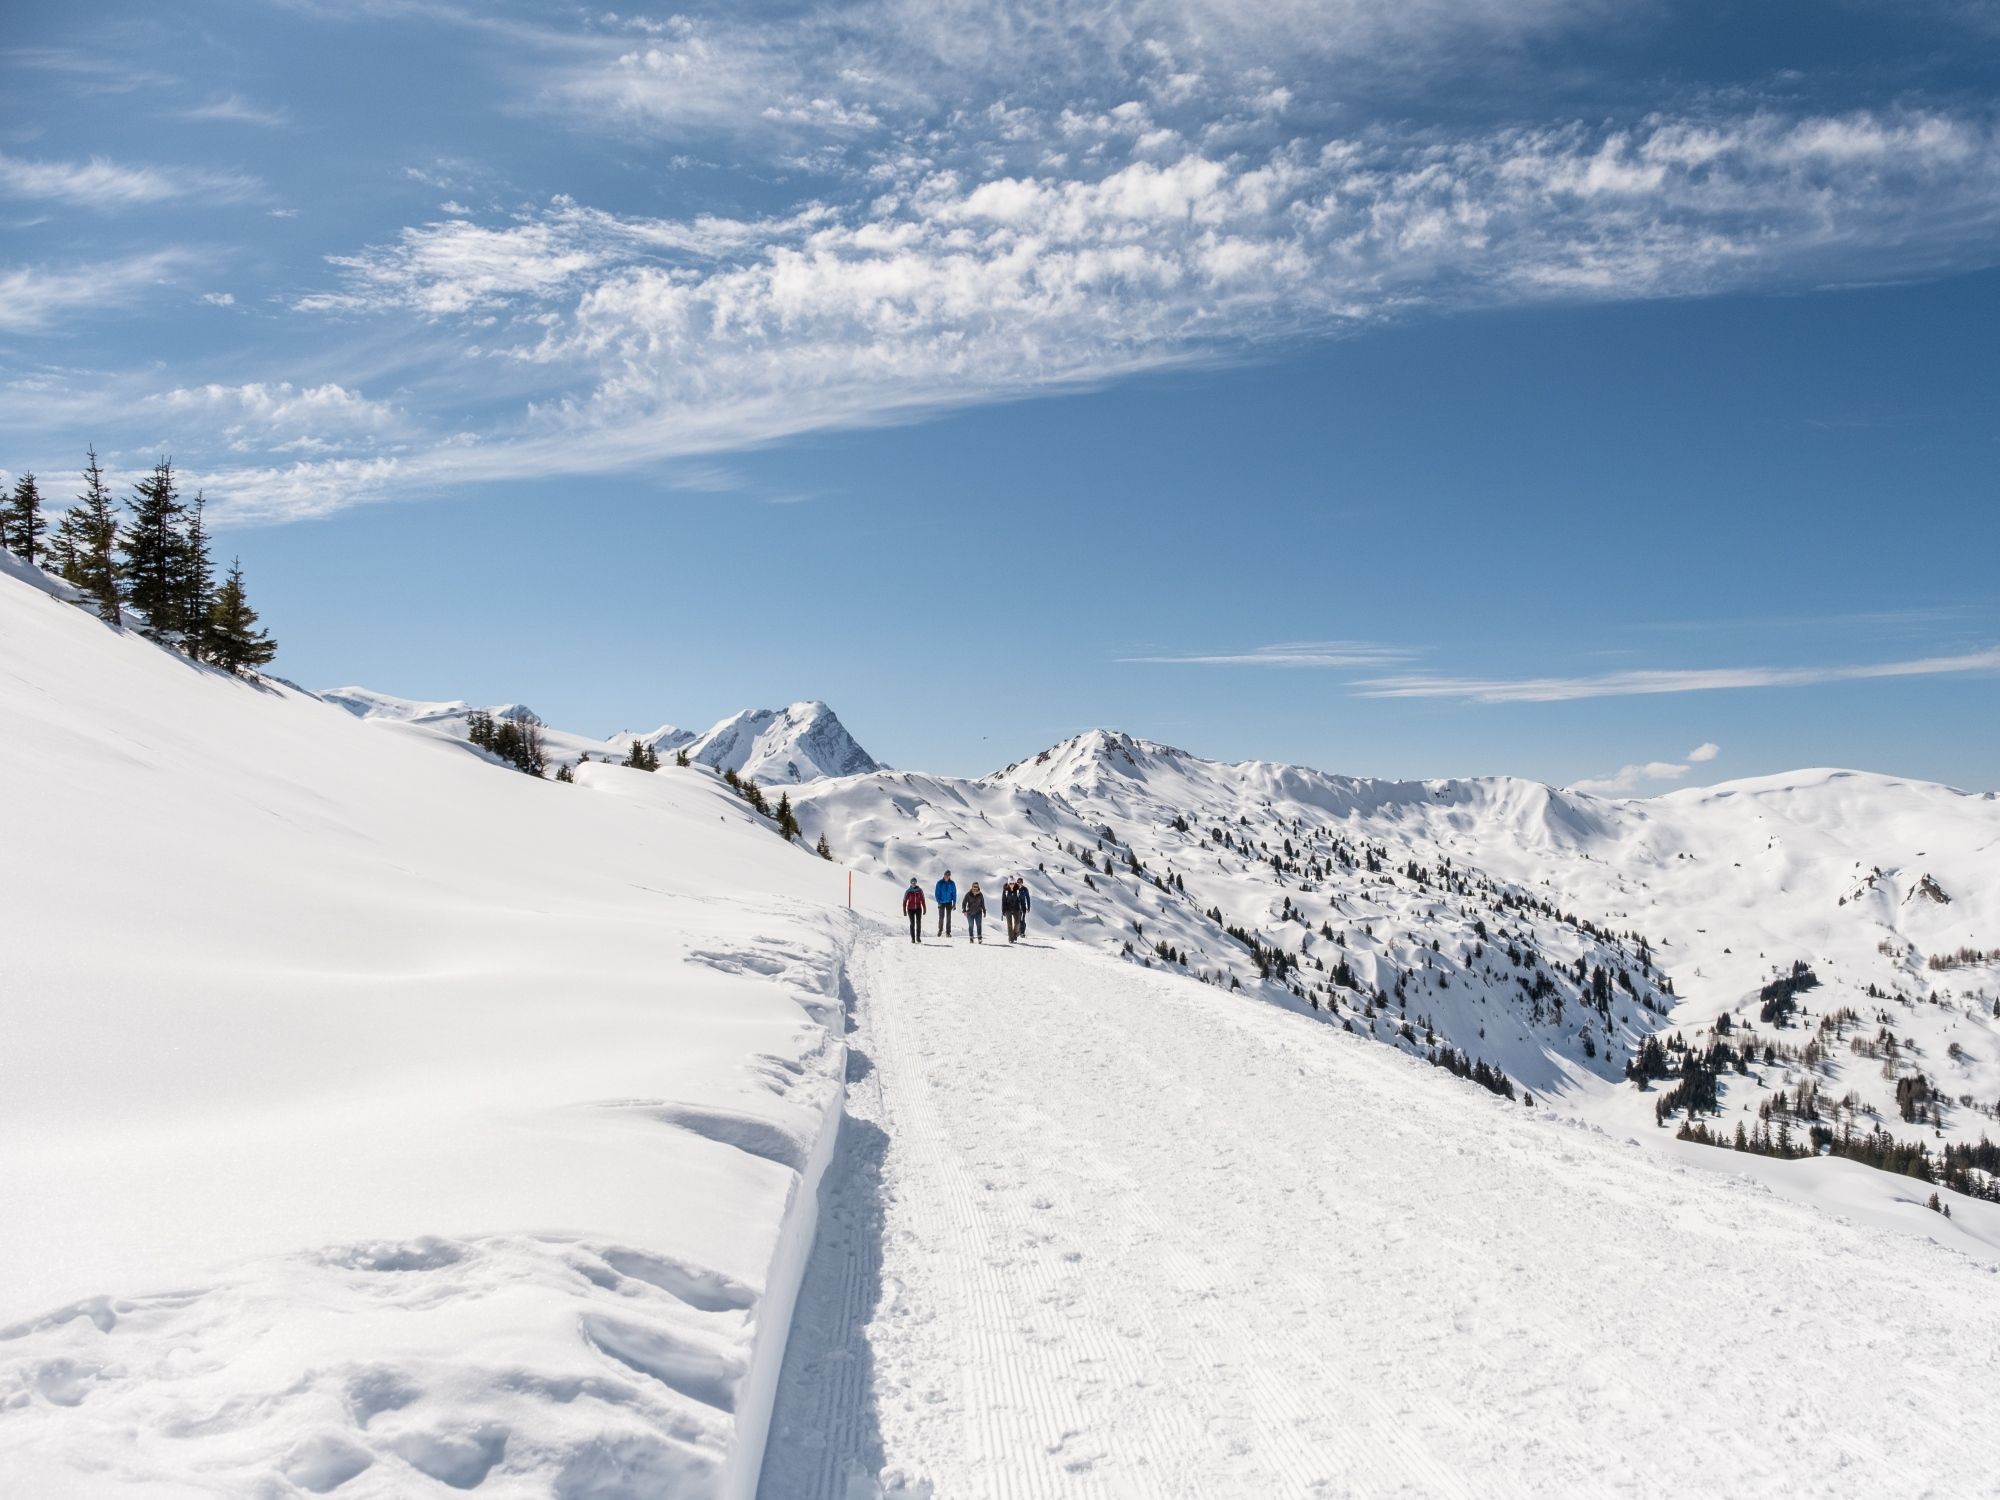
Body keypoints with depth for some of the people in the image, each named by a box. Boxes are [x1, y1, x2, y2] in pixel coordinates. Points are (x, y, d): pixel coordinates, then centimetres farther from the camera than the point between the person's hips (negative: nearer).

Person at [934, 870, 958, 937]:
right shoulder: (940, 883, -4)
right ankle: (940, 930, 18)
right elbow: (937, 893, -2)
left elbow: (954, 894, 3)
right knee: (941, 917, -1)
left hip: (949, 902, 1)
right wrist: (938, 902, -12)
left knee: (948, 917, 0)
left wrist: (954, 903, -2)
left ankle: (948, 932, 3)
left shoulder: (952, 883, 0)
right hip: (941, 902, -1)